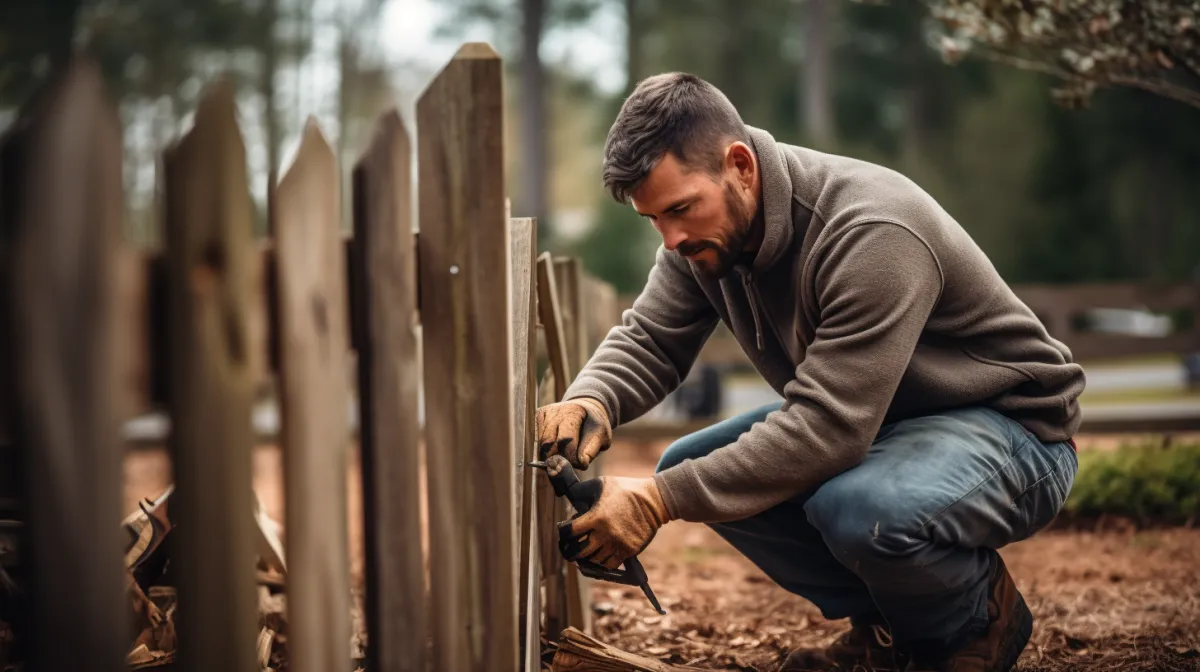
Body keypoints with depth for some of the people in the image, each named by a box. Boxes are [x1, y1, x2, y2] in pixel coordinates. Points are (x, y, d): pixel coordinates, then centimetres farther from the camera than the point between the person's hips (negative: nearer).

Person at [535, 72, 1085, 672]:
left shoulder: (872, 235, -32)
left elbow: (828, 430, -37)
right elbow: (649, 340, -5)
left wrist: (660, 501, -38)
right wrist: (588, 401, -29)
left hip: (1010, 425, -8)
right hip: (871, 418, 8)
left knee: (858, 507, -38)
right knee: (690, 466, -8)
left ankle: (979, 618, -3)